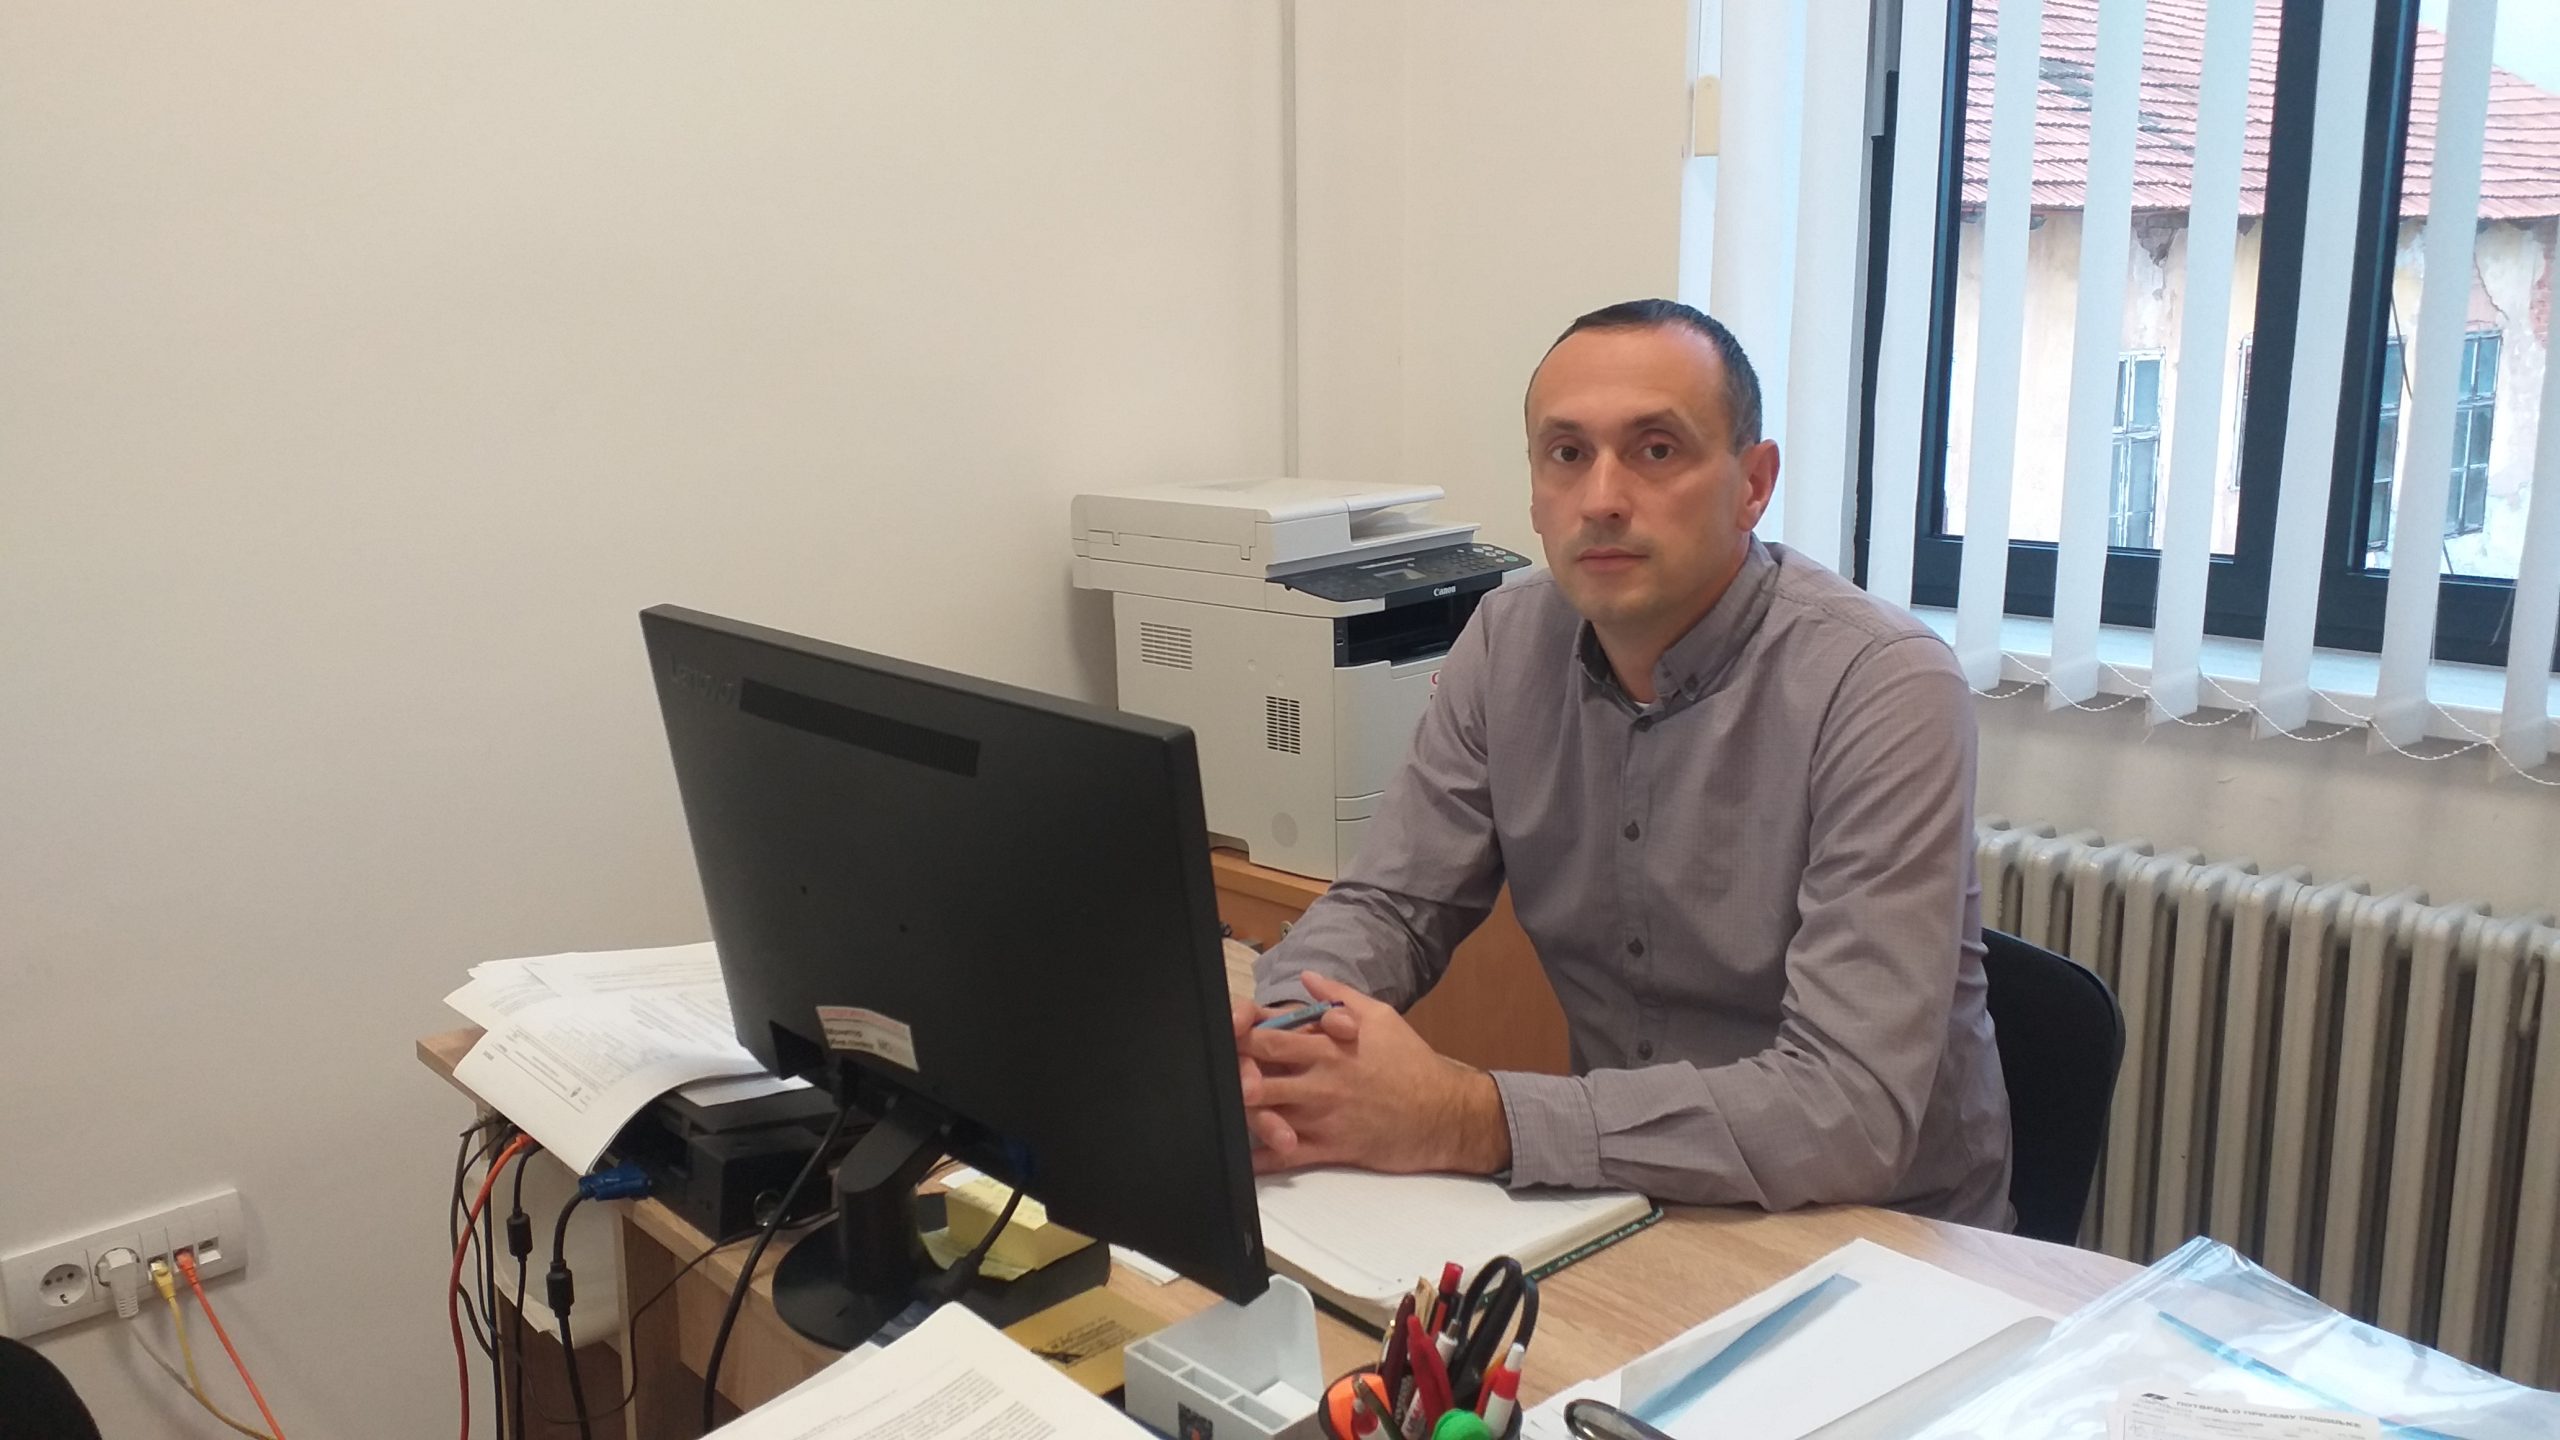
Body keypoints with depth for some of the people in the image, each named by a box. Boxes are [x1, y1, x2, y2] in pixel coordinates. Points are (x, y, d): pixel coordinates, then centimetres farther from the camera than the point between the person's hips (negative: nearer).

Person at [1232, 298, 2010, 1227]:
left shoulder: (1884, 690, -21)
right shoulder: (1510, 644, -4)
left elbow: (1853, 1110, -28)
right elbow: (1388, 905, 2)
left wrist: (1470, 1122, -33)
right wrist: (1282, 1033, -21)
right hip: (1626, 1210, 5)